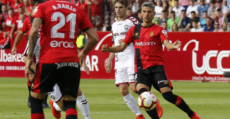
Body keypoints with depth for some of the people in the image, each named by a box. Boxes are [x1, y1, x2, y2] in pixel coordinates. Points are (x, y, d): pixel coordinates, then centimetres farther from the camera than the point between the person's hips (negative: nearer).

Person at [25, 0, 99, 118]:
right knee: (70, 103, 4)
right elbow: (94, 38, 12)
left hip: (48, 60, -2)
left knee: (36, 98, 16)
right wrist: (82, 54, 29)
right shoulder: (79, 11, 13)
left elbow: (34, 31, -9)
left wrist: (29, 58, -4)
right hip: (72, 60, 2)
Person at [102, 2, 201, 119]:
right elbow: (122, 46, 14)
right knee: (142, 93, -24)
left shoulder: (159, 30, 4)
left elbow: (167, 44, -11)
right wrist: (109, 49, -5)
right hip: (141, 69, 2)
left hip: (156, 67, -2)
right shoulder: (134, 30, 12)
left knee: (168, 95, -15)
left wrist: (174, 46, -35)